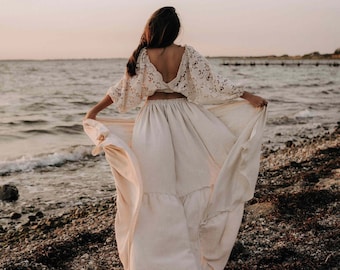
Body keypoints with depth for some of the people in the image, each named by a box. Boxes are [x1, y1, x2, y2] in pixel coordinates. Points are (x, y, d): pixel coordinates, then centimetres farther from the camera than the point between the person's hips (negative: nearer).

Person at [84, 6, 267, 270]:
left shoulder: (142, 56, -8)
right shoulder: (187, 53, -5)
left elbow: (123, 90, -2)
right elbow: (213, 82, -3)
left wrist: (95, 109, 11)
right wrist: (248, 96, 6)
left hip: (153, 124, -1)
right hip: (184, 119, 2)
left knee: (157, 183, 7)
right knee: (187, 178, 13)